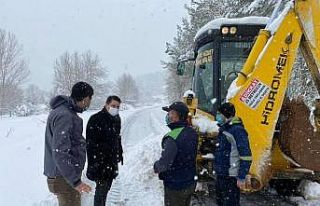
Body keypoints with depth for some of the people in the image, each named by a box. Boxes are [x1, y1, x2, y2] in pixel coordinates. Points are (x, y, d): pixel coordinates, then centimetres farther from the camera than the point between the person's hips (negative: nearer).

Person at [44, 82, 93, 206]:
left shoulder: (64, 111, 9)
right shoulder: (64, 116, -23)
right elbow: (59, 153, -26)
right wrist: (75, 181, -26)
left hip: (66, 175, 10)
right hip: (64, 179, -10)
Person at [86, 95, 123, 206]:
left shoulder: (117, 119, 10)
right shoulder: (96, 119, -15)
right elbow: (90, 142, -18)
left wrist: (119, 154, 20)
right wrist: (94, 159, -22)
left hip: (112, 160, 8)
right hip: (100, 161, -8)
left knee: (106, 187, 16)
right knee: (101, 188, -6)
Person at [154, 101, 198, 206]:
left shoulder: (172, 137, -28)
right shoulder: (192, 132, -2)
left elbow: (164, 163, -31)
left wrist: (156, 166, -10)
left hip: (175, 187, -7)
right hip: (191, 183, 7)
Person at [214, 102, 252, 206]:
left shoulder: (237, 130, -18)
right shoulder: (223, 129, 10)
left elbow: (246, 156, -21)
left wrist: (241, 178, -21)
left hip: (231, 177, -9)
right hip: (221, 175, 9)